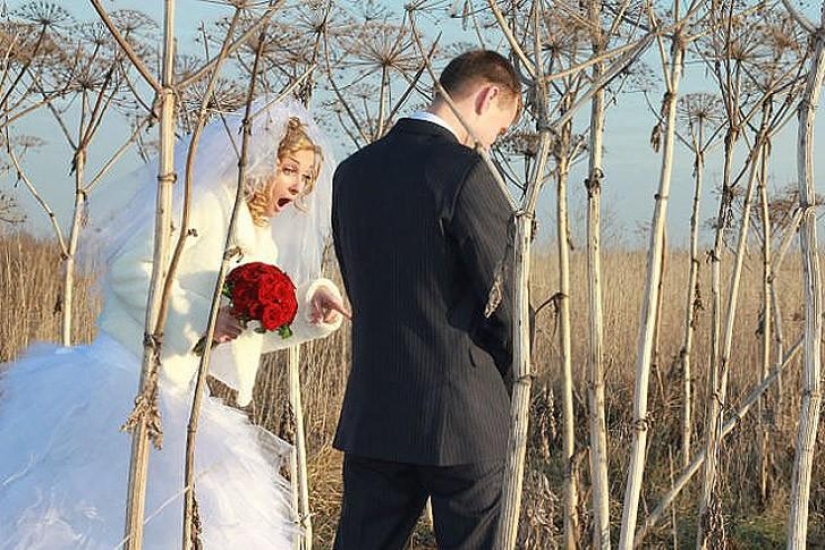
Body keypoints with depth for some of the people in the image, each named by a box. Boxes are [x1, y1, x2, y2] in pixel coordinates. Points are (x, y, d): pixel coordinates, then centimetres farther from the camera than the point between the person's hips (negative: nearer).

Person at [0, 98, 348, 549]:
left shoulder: (261, 241, 18)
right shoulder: (203, 201, -10)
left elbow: (253, 330, 21)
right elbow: (130, 267, -19)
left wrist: (309, 307, 4)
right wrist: (198, 318, -22)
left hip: (175, 397, 9)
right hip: (125, 374, -9)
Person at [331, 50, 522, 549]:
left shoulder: (352, 172, 8)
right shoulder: (466, 172, -14)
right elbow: (505, 296, -11)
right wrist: (511, 376, 8)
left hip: (372, 419, 6)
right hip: (463, 420, -6)